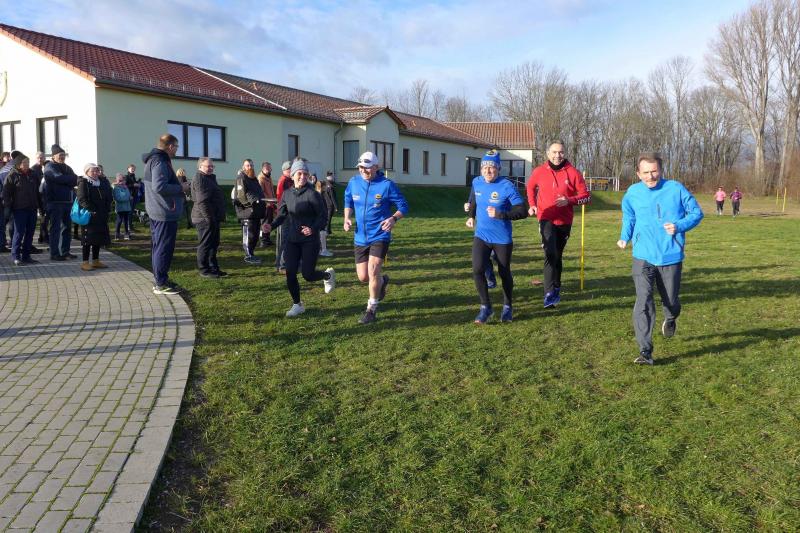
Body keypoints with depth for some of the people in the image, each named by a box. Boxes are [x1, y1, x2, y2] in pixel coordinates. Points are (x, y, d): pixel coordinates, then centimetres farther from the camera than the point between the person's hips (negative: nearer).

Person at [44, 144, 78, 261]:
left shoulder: (67, 168, 19)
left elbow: (75, 181, 6)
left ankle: (65, 251, 18)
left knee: (67, 227, 10)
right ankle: (54, 253, -2)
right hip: (55, 202, -7)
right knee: (56, 228, -6)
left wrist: (66, 180, -13)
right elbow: (59, 177, -21)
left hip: (68, 201, 7)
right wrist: (71, 179, -8)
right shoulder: (50, 167, -3)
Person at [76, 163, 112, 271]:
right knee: (88, 238, -4)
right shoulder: (83, 183, -5)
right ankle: (85, 262, 1)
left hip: (101, 217, 6)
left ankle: (96, 261, 20)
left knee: (99, 238, 10)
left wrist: (107, 209, -1)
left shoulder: (102, 182, 14)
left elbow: (109, 197, 13)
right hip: (89, 216, -6)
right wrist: (91, 210, -22)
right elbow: (82, 200, -15)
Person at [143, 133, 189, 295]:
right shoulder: (160, 162, -17)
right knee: (164, 248, -6)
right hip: (165, 213, -11)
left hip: (156, 213, 11)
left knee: (158, 247, 17)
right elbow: (159, 186, -28)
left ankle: (159, 280, 26)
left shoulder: (154, 160, 16)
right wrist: (181, 188, -16)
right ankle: (161, 284, -1)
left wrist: (179, 188, 13)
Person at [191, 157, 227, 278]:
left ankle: (213, 268, 22)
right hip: (205, 218, -10)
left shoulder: (210, 178, 20)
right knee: (205, 244, -4)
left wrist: (220, 217, 19)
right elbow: (202, 201, -22)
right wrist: (210, 218, -23)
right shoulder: (199, 179, -13)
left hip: (213, 218, 10)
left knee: (214, 244, 15)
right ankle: (204, 270, 2)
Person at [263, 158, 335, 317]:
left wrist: (313, 229, -27)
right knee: (290, 274, -1)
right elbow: (282, 214, 10)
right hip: (291, 240, 5)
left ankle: (328, 275, 31)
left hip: (310, 241, -5)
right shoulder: (287, 194, 3)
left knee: (308, 275, -3)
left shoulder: (312, 194, -13)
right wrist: (272, 225, -9)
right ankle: (297, 305, 19)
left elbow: (322, 216, -10)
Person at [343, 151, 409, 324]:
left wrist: (394, 218, -23)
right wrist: (347, 218, -1)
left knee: (373, 271, -16)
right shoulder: (354, 183, 1)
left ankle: (372, 310, 2)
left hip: (380, 235, -4)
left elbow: (403, 206, -4)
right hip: (360, 237, 5)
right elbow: (348, 202, 17)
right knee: (363, 277, 6)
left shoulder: (386, 185, -11)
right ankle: (382, 281, 42)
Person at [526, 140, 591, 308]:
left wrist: (569, 200, -19)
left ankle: (556, 289, 34)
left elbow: (586, 196, -3)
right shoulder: (539, 171, -2)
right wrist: (532, 204, 6)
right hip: (546, 220, -1)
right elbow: (530, 187, 19)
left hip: (564, 222, 2)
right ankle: (550, 293, -20)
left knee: (558, 256, 15)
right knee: (551, 254, -20)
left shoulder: (573, 172, -5)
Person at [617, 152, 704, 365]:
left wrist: (679, 226, -15)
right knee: (643, 302, -13)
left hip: (671, 257, 0)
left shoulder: (676, 189, -5)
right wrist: (625, 237, 5)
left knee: (671, 301, 13)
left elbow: (696, 212, 3)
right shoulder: (632, 193, 2)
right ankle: (645, 352, -11)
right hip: (643, 257, 0)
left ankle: (671, 320, 52)